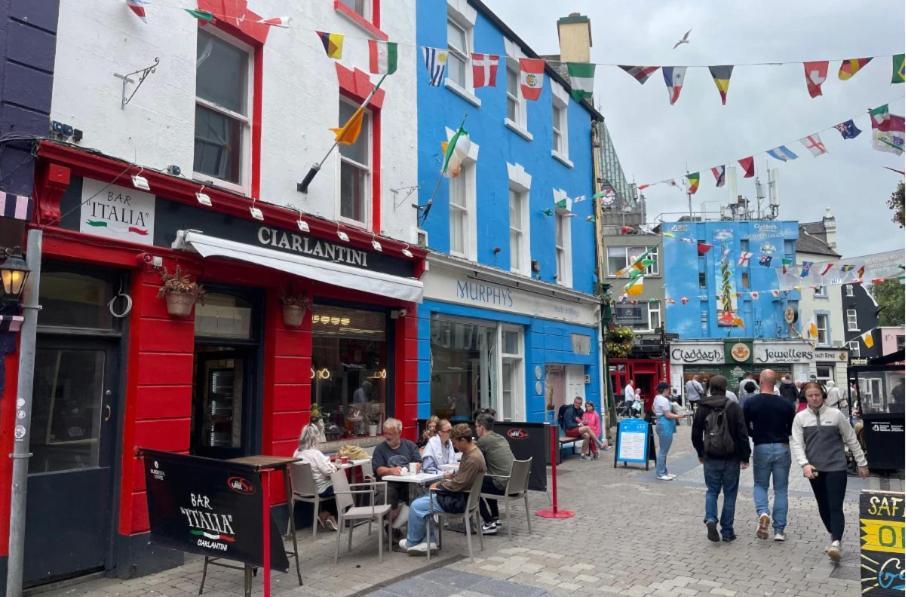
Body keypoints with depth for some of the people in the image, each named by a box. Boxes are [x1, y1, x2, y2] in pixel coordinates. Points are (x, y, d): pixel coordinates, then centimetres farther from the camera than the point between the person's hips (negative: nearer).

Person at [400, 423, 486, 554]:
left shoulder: (473, 459, -25)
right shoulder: (470, 452, 7)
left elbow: (458, 485, -23)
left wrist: (438, 486, -11)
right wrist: (452, 475, 6)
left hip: (459, 501, -11)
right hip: (460, 495, 11)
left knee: (416, 506, -7)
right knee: (423, 501, 17)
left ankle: (412, 543, 14)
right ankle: (428, 541, 13)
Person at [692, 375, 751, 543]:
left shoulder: (702, 408, 0)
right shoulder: (733, 407, -8)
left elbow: (696, 435, 6)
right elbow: (742, 434, -10)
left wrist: (701, 453, 19)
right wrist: (745, 457, -2)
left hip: (710, 458, 2)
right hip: (731, 458, -1)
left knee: (712, 491, 14)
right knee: (729, 493, 10)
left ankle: (710, 519, -10)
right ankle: (727, 531, 14)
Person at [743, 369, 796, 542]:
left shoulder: (750, 403, -6)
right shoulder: (786, 404, -3)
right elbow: (792, 429, 5)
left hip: (761, 448, -1)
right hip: (782, 448, 1)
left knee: (760, 485, 16)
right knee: (781, 489, 10)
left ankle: (762, 513, -11)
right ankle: (779, 530, 10)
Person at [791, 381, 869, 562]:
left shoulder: (836, 414, -2)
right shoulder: (800, 418, 1)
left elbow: (851, 440, 6)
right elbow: (797, 444, -4)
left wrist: (862, 463, 9)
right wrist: (804, 464, -18)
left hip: (836, 467, -3)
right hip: (815, 469, 3)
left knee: (836, 507, -10)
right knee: (823, 506, 13)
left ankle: (835, 544, -17)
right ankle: (833, 536, 32)